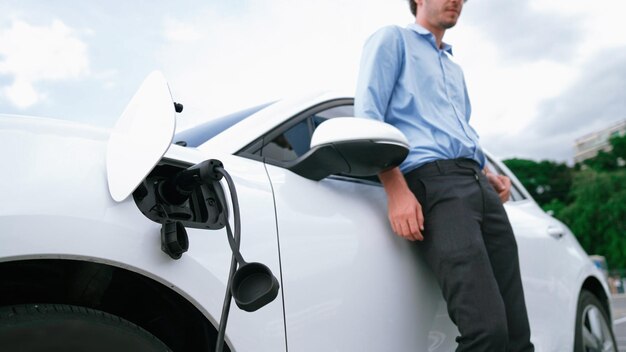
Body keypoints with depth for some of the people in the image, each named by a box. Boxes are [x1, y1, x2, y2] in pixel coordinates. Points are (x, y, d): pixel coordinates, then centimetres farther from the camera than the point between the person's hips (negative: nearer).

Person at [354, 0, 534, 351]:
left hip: (480, 187, 8)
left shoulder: (455, 69, 32)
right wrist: (397, 190, -17)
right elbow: (367, 116, -5)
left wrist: (489, 174, 12)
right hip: (433, 181, -7)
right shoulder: (393, 39, 10)